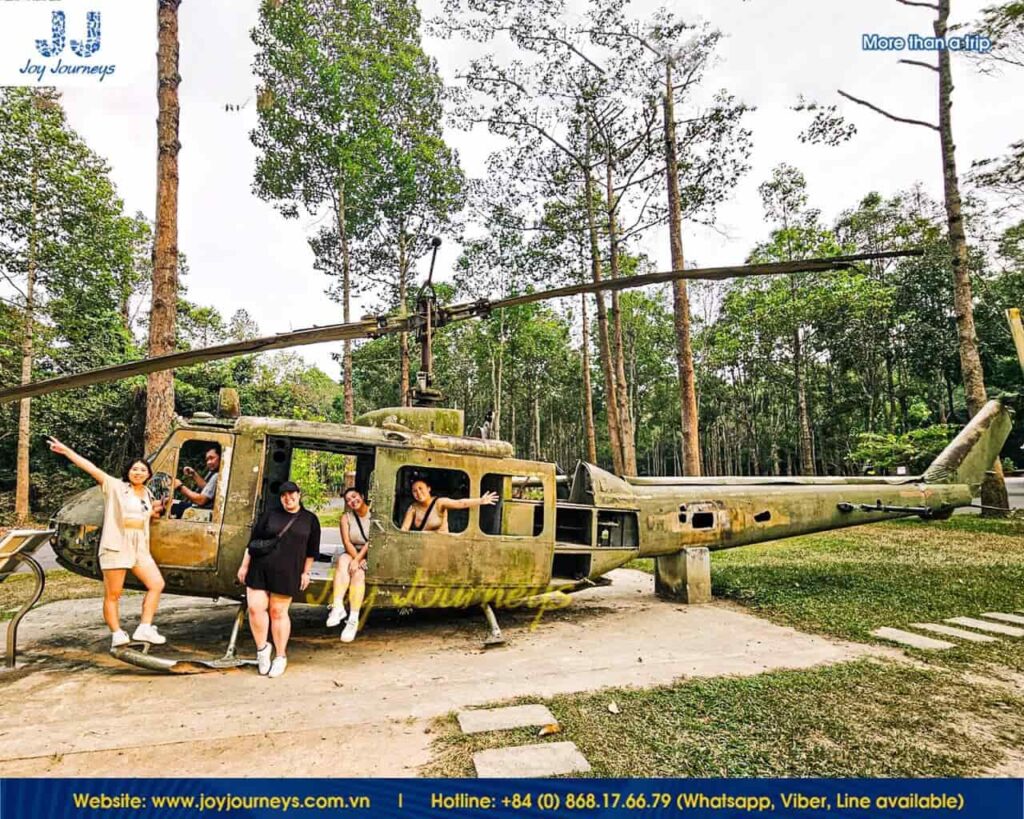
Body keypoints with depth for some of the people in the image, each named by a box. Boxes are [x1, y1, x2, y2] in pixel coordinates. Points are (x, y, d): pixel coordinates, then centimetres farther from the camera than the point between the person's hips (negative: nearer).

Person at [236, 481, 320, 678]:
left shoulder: (310, 519, 6)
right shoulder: (270, 515, 7)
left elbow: (311, 550, 9)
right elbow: (253, 541, 9)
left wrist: (306, 572, 5)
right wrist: (244, 566, 7)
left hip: (287, 573, -2)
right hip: (259, 569, 2)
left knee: (278, 612, 3)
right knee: (255, 608, -6)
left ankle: (281, 656, 18)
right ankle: (262, 648, 16)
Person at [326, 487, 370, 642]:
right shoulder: (346, 518, 6)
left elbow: (372, 541, -13)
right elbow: (346, 542, -4)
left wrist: (358, 559, -20)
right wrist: (357, 558, -20)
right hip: (353, 553, 4)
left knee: (358, 573, -28)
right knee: (343, 560, -27)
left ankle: (353, 619, -30)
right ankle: (338, 606, -37)